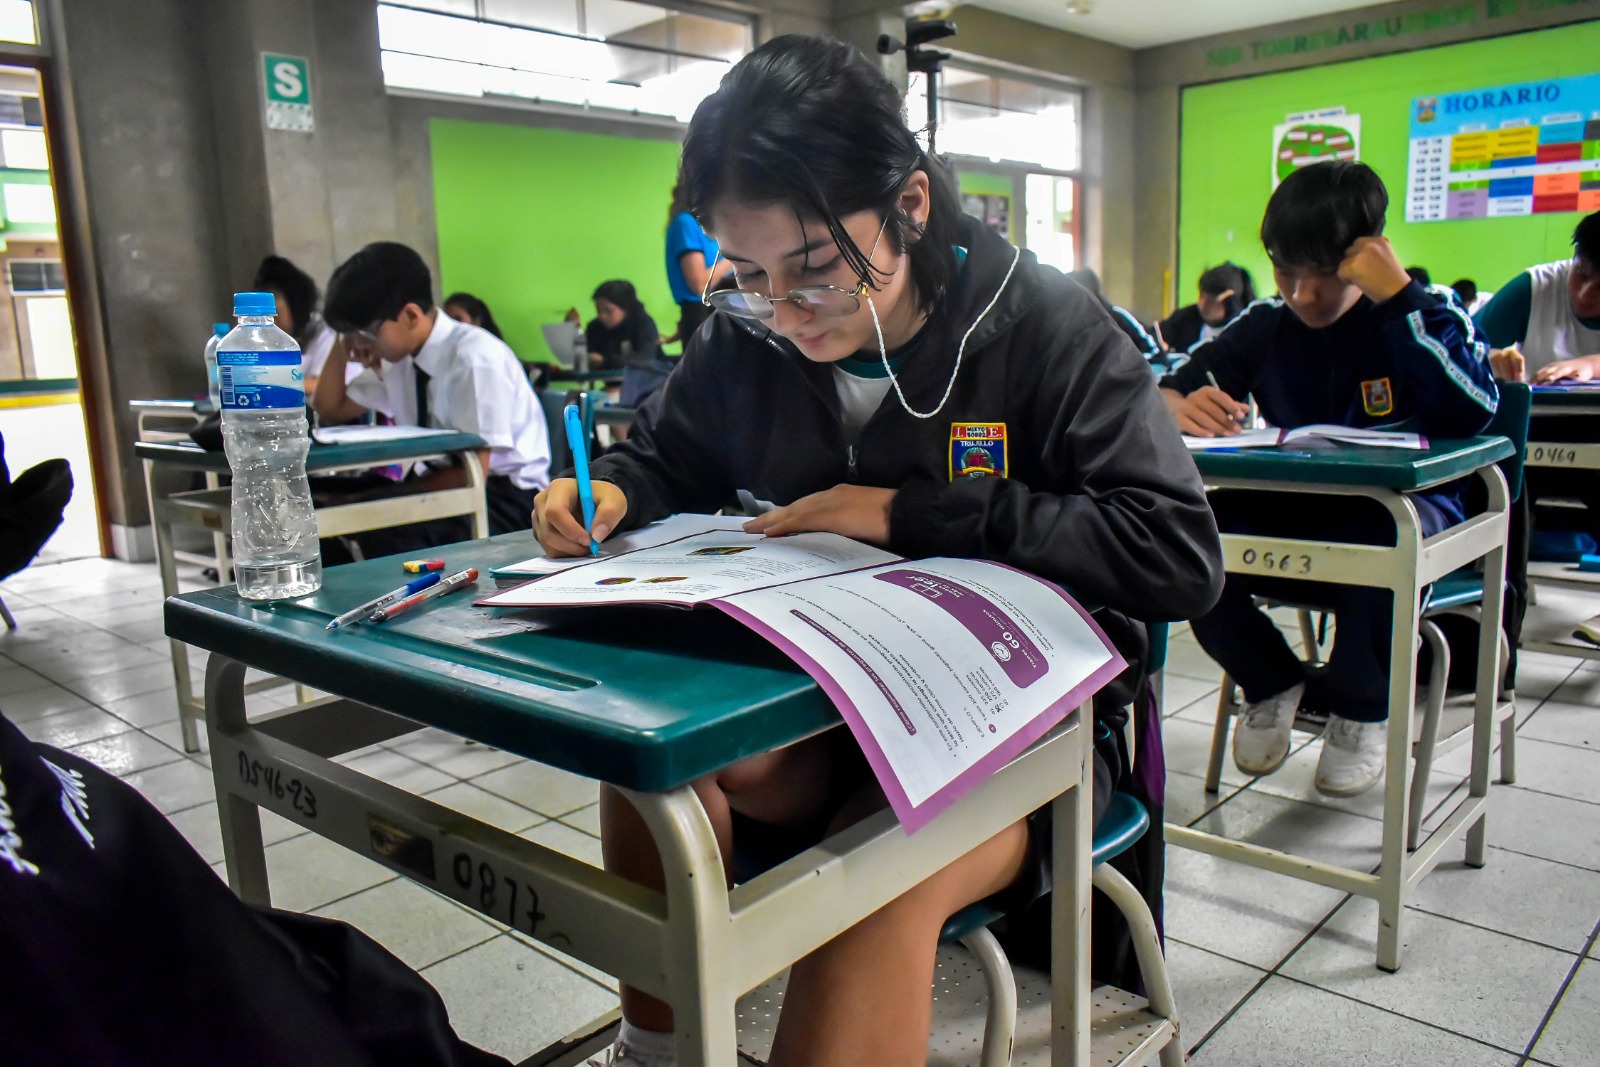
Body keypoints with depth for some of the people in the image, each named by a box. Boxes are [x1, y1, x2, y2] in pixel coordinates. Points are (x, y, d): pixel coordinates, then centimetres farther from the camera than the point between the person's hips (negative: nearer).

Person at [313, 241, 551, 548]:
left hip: (506, 500, -7)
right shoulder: (398, 356, 6)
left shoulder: (475, 358, -18)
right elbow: (331, 409, 21)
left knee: (386, 530, -32)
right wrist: (343, 345, 6)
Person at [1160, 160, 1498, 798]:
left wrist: (1396, 293, -24)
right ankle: (1271, 684, 5)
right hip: (1295, 517, 3)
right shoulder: (1267, 325, 2)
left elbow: (1473, 412, -25)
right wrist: (1181, 407, -28)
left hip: (1405, 509, -2)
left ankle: (1360, 709, -5)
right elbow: (1170, 389, -2)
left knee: (1379, 535, -39)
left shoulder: (1428, 317, -5)